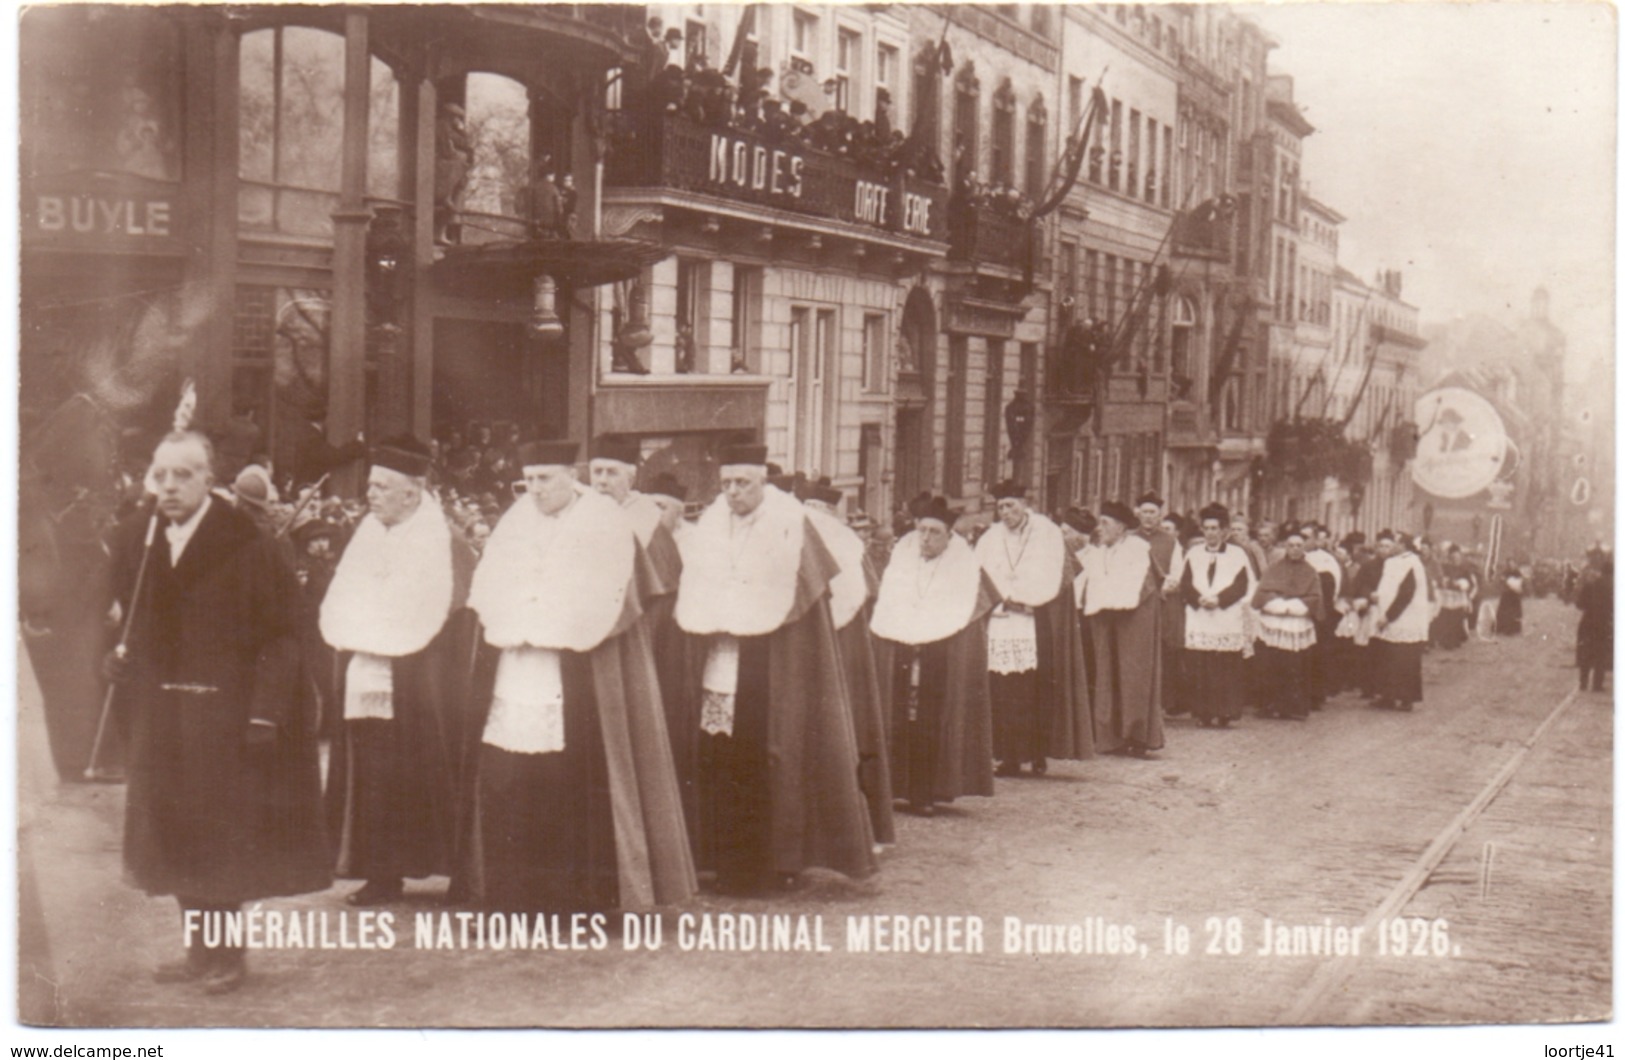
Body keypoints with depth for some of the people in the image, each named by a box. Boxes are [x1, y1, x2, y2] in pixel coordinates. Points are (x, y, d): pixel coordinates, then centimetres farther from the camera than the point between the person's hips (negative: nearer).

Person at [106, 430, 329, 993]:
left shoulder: (245, 546, -13)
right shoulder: (132, 542, 5)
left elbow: (281, 636, -14)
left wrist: (265, 712, -19)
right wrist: (115, 656, 1)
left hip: (227, 712, -6)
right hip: (159, 712, 6)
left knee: (223, 836, 1)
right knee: (174, 831, 11)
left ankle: (225, 951, 15)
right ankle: (199, 948, 24)